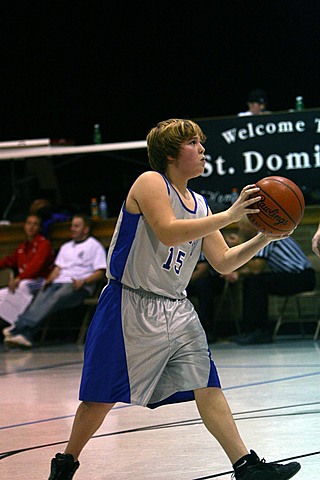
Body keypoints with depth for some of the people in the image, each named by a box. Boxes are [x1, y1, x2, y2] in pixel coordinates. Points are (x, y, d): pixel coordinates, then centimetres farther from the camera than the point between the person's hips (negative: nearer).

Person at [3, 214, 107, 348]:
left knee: (57, 297, -36)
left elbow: (100, 272, 0)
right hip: (59, 282, 6)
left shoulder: (94, 246, 10)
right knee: (40, 298, -27)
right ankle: (25, 336, -48)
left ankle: (20, 326, -52)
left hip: (77, 286, -6)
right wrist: (50, 279, 2)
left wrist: (83, 282, -16)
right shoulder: (66, 247, 32)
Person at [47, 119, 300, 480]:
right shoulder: (151, 183, -10)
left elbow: (223, 262, 13)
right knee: (102, 397, 2)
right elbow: (168, 232, -27)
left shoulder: (199, 205, 12)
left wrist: (262, 239, -2)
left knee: (207, 386, -4)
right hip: (130, 307, -6)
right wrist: (228, 216, -27)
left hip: (176, 311, 6)